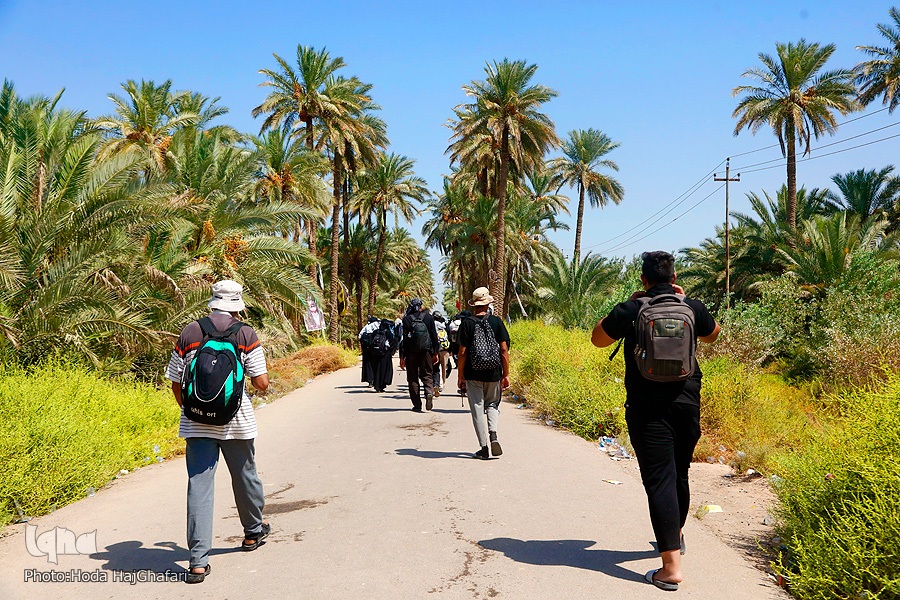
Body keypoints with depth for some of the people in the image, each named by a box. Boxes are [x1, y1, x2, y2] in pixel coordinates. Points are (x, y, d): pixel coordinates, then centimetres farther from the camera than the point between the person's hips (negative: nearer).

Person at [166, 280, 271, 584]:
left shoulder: (188, 334, 3)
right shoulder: (245, 334, -4)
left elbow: (176, 384, 6)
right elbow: (261, 382, -7)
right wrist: (264, 383, 17)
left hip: (196, 422, 1)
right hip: (235, 421, -1)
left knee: (199, 486, 1)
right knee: (244, 476, 19)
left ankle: (198, 561, -4)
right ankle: (254, 531, 41)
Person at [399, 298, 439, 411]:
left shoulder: (406, 319, -3)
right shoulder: (429, 318, 3)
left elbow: (403, 338, -4)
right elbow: (434, 336, 4)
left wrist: (402, 356, -1)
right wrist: (435, 353, 12)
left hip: (411, 353, -1)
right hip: (426, 351, 1)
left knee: (412, 377, 7)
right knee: (427, 375, 11)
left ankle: (417, 404, 6)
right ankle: (429, 392, -19)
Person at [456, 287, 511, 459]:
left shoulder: (467, 323, -5)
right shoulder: (496, 321, -1)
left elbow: (462, 352, -6)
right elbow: (504, 350, -2)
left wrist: (460, 376, 3)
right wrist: (506, 374, 5)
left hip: (473, 374, -2)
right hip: (493, 373, 2)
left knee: (477, 408, 5)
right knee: (492, 404, 19)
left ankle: (484, 448, 6)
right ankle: (493, 434, -5)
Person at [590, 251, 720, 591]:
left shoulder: (630, 311, -9)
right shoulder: (693, 308, 1)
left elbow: (598, 339, 7)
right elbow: (712, 335, 23)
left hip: (647, 409, -4)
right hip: (687, 406, 4)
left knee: (659, 480, -6)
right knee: (679, 474, 22)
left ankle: (671, 566, -11)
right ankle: (675, 535, 44)